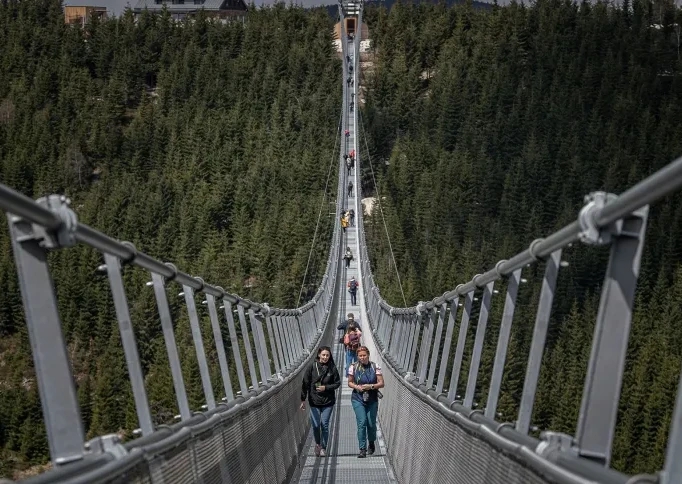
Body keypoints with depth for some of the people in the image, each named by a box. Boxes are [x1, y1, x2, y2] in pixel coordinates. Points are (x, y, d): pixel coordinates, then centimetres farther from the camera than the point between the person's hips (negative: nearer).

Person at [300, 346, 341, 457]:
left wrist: (326, 387, -12)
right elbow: (305, 383, -1)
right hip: (314, 401, 0)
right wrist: (303, 399, -1)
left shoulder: (332, 368, -3)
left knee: (324, 425, 0)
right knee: (316, 425, 1)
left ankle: (323, 448, 17)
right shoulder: (312, 367, -5)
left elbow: (337, 383, 3)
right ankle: (317, 444, 28)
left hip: (328, 402, 0)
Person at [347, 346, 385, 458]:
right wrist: (357, 387, -13)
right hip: (358, 399, -1)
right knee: (361, 423, -9)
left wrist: (371, 386, -19)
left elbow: (381, 383, -3)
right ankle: (362, 449, -4)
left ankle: (371, 443, 34)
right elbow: (350, 383, 7)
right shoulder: (353, 367, -2)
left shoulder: (375, 367, -4)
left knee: (371, 423, 5)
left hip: (372, 399, 1)